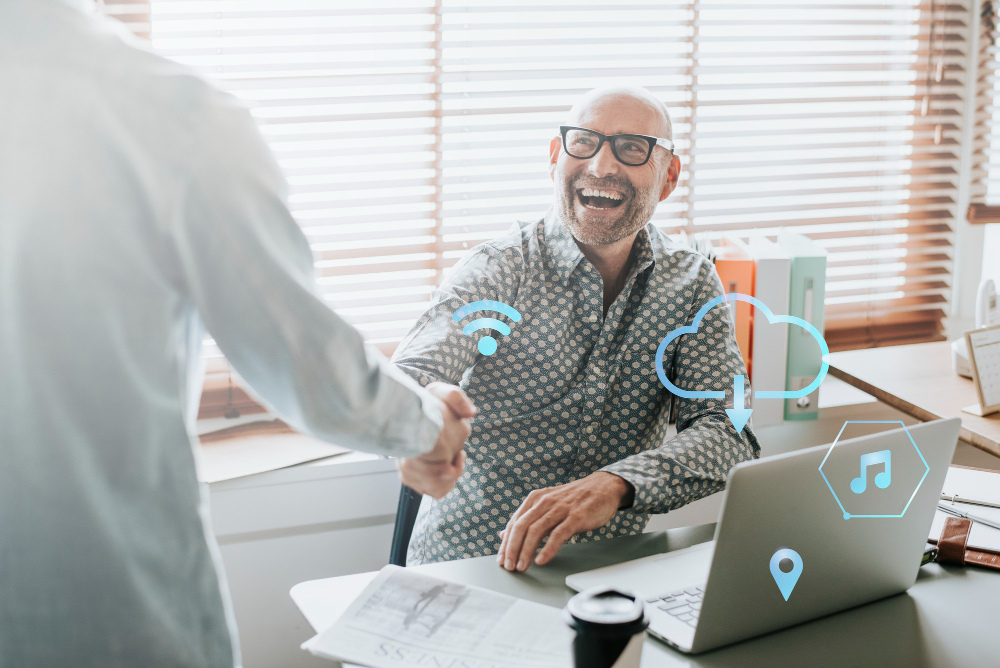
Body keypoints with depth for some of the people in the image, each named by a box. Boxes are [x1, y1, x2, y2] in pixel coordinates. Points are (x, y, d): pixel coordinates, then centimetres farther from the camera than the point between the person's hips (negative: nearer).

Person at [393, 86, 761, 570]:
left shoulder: (693, 284, 2)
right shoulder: (498, 270, -9)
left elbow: (730, 431, -10)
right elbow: (410, 378, -26)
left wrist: (614, 485, -31)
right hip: (466, 563, 0)